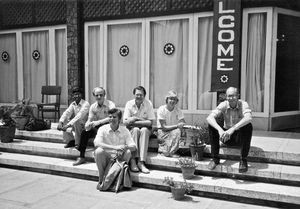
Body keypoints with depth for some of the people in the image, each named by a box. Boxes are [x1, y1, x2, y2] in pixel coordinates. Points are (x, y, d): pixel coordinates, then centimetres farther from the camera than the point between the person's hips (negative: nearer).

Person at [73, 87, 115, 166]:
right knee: (84, 132, -18)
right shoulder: (93, 106, 8)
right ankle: (81, 157, -11)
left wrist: (98, 122, -34)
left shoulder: (110, 104, -9)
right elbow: (89, 120, 4)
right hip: (97, 127, 5)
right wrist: (87, 125, -21)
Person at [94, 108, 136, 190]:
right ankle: (101, 180, -11)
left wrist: (125, 147, -33)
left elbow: (133, 146, -10)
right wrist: (115, 147, -34)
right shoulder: (103, 129, -5)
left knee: (128, 152, -27)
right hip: (106, 159, -1)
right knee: (99, 151, -30)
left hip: (119, 159, 1)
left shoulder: (125, 130, -1)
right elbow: (97, 143, -24)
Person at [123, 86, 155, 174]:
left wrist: (133, 120, -20)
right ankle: (133, 160, -33)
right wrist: (140, 119, -25)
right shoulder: (129, 104, -6)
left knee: (144, 130, -32)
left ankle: (141, 162, -35)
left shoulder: (148, 104, -8)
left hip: (145, 128, 0)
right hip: (132, 129, 0)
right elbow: (125, 122, -11)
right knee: (135, 130, -32)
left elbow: (150, 122, -13)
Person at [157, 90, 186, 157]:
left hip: (174, 131, 4)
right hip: (162, 132, -3)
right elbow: (164, 127, -17)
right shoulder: (161, 109, -12)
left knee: (177, 131, -30)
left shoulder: (178, 110, -1)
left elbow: (183, 123, -6)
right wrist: (177, 126, -23)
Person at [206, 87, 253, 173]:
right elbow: (209, 118, -27)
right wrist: (220, 129, -45)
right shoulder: (223, 105, -12)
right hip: (226, 137, 2)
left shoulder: (243, 104, -17)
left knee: (248, 126, -32)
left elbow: (248, 118, -39)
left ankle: (243, 160, -20)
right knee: (211, 125, -21)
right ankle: (215, 158, -12)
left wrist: (232, 129, -51)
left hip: (240, 137, -2)